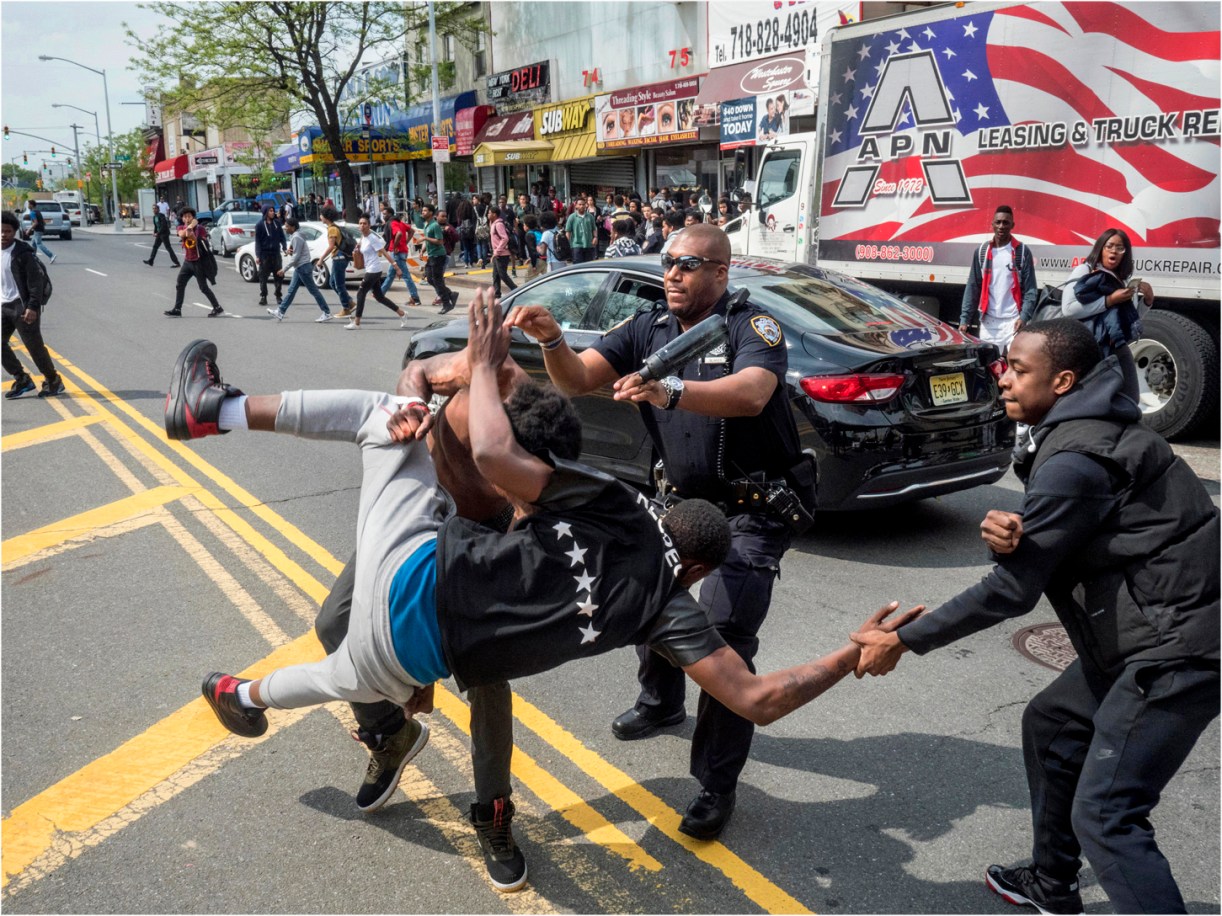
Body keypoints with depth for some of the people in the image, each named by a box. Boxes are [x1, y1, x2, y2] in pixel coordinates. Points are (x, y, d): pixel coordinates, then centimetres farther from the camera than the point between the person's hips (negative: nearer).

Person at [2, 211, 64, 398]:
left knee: (34, 345, -3)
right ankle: (22, 380, 16)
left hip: (22, 306, -7)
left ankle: (53, 381, 12)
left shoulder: (23, 252, -11)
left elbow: (35, 280, -15)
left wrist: (32, 307, -21)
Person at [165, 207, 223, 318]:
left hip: (198, 262, -5)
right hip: (187, 261, 6)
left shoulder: (200, 229, -5)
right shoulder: (181, 228, 7)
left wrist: (193, 237, -23)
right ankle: (177, 310, 10)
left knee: (203, 287, -5)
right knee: (179, 285, 5)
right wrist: (190, 226, -25)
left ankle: (218, 308, 3)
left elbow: (204, 244, -10)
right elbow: (181, 234, -16)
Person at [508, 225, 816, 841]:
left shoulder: (752, 327, -15)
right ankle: (661, 702, 47)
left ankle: (716, 784, -2)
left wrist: (669, 391, -52)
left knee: (724, 633, -17)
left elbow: (751, 394, -36)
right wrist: (550, 339, -31)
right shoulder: (647, 331, 2)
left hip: (752, 510, -6)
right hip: (682, 500, 7)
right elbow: (577, 380, -9)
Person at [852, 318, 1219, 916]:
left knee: (1104, 815, -10)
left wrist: (904, 641, -11)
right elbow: (1038, 548, 7)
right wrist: (1002, 532, -19)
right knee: (1050, 725, 21)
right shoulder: (1082, 431, 10)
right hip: (1145, 637, 11)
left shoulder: (1074, 460, -22)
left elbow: (1012, 590, -19)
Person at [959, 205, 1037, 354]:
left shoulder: (1022, 251, 2)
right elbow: (973, 287, 9)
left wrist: (1024, 316, -14)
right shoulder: (982, 251, 8)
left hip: (1013, 320, -2)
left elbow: (1030, 289, 0)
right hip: (988, 320, 2)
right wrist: (965, 318, 0)